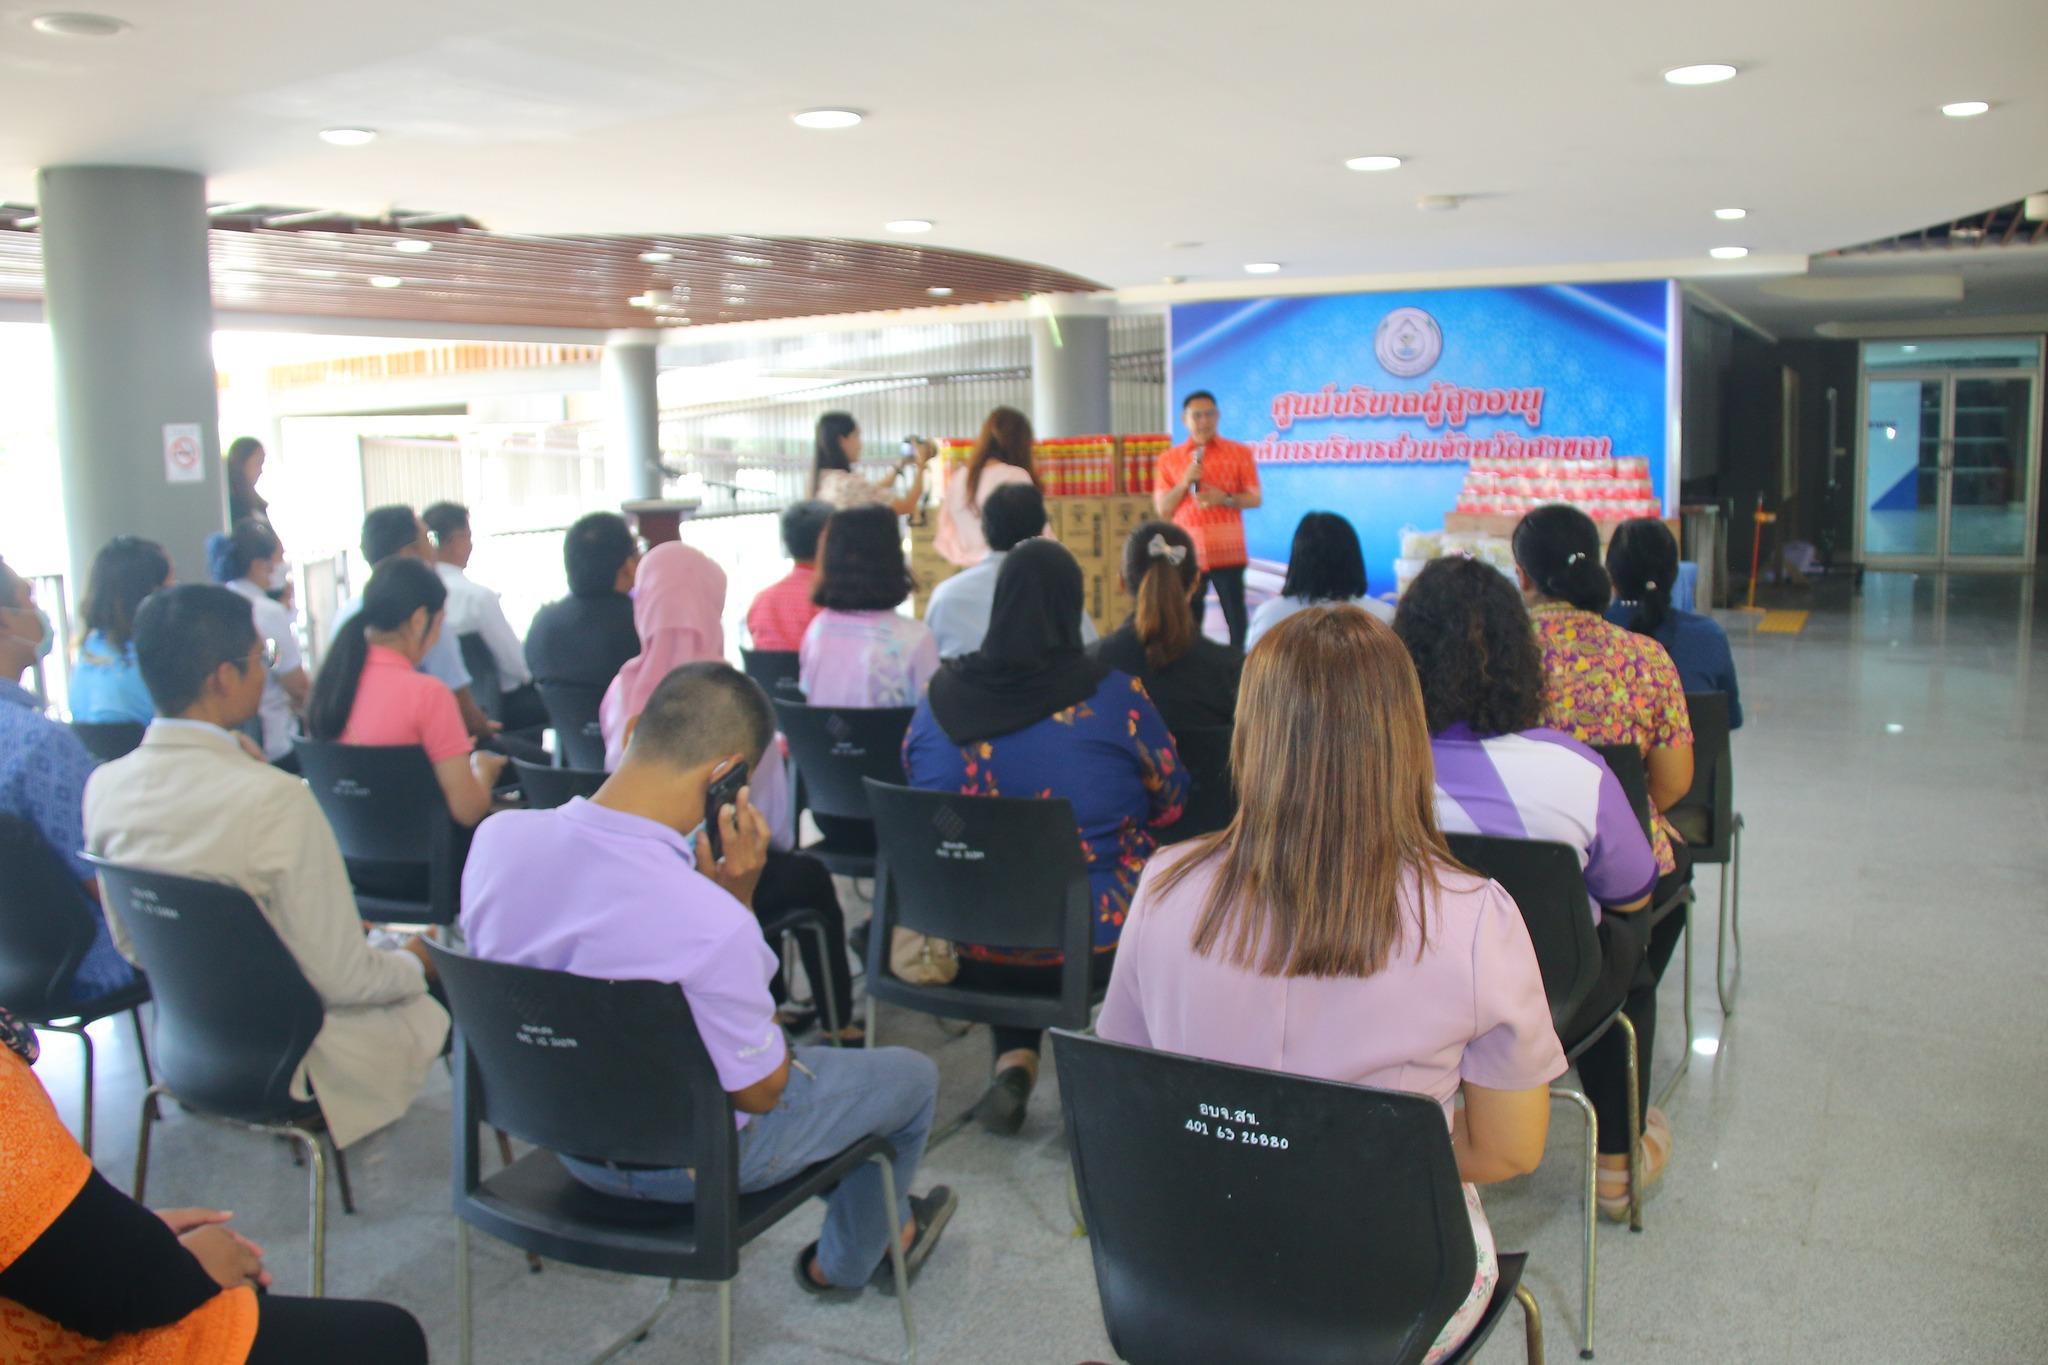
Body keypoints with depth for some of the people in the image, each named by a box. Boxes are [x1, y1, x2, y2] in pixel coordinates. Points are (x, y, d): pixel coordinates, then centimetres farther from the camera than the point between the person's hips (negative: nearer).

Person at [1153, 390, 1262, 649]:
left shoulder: (1239, 452, 5)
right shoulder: (1169, 459, 9)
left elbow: (1255, 499, 3)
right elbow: (1162, 508, 5)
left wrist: (1225, 498, -15)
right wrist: (1184, 483, -11)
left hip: (1228, 551, -1)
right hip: (1188, 551, 1)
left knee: (1235, 615, -1)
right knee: (1189, 619, 1)